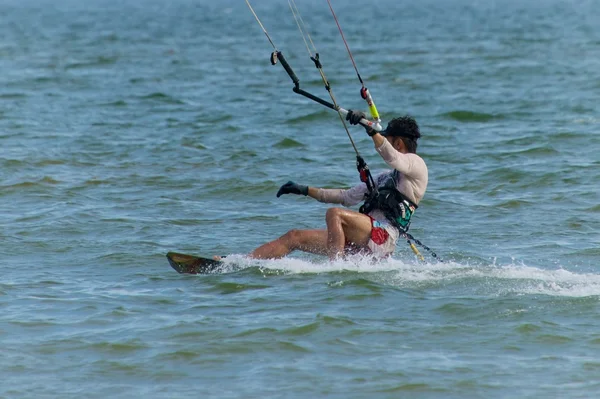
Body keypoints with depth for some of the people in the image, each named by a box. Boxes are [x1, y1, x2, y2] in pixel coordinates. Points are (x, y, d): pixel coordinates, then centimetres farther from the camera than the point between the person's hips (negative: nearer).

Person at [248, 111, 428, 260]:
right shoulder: (386, 177, 30)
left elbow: (392, 158, -21)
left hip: (383, 236, -9)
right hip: (362, 241, 9)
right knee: (294, 237, 4)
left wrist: (370, 127, -34)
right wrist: (306, 190, 27)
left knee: (334, 214, -33)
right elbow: (349, 196, 31)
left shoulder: (416, 163, 3)